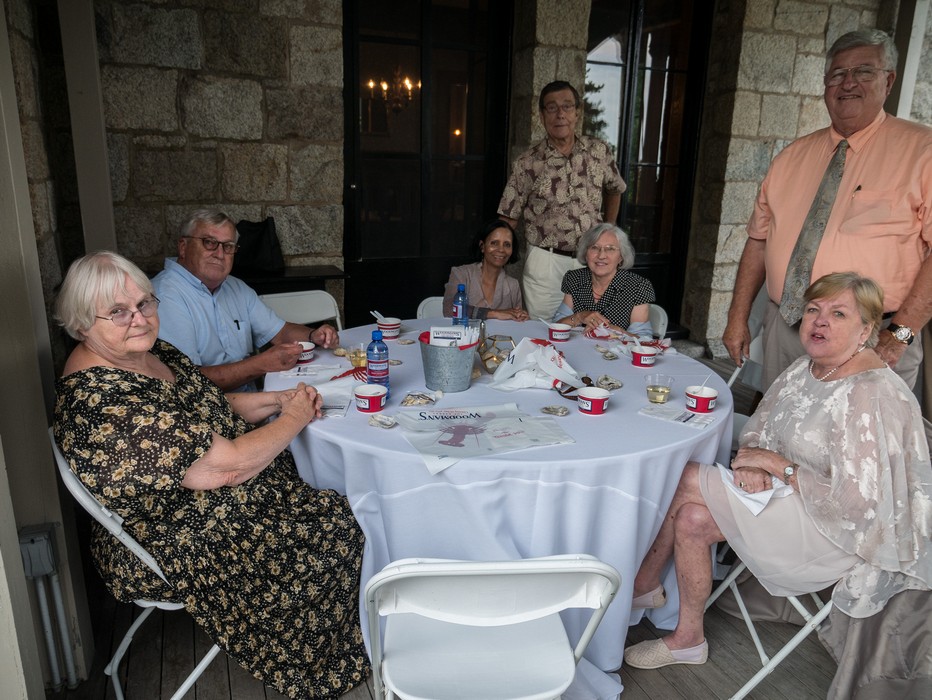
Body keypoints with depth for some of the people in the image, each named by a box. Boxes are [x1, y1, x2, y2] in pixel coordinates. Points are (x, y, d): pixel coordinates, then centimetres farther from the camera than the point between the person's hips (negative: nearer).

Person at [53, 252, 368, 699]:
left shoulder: (149, 352, -1)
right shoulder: (103, 401, -31)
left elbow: (213, 411, 13)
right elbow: (226, 466, -30)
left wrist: (278, 400, -3)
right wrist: (295, 418, -15)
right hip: (180, 552, -9)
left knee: (338, 508, 9)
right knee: (340, 532, -3)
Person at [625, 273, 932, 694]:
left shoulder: (871, 398, -25)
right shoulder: (808, 367, 1)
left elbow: (856, 501, -28)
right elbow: (759, 428, 10)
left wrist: (777, 465, -20)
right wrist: (751, 459, -13)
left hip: (838, 529, -8)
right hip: (790, 495, 8)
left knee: (685, 478, -17)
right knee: (691, 519, -9)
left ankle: (644, 584, 8)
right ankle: (687, 640, 11)